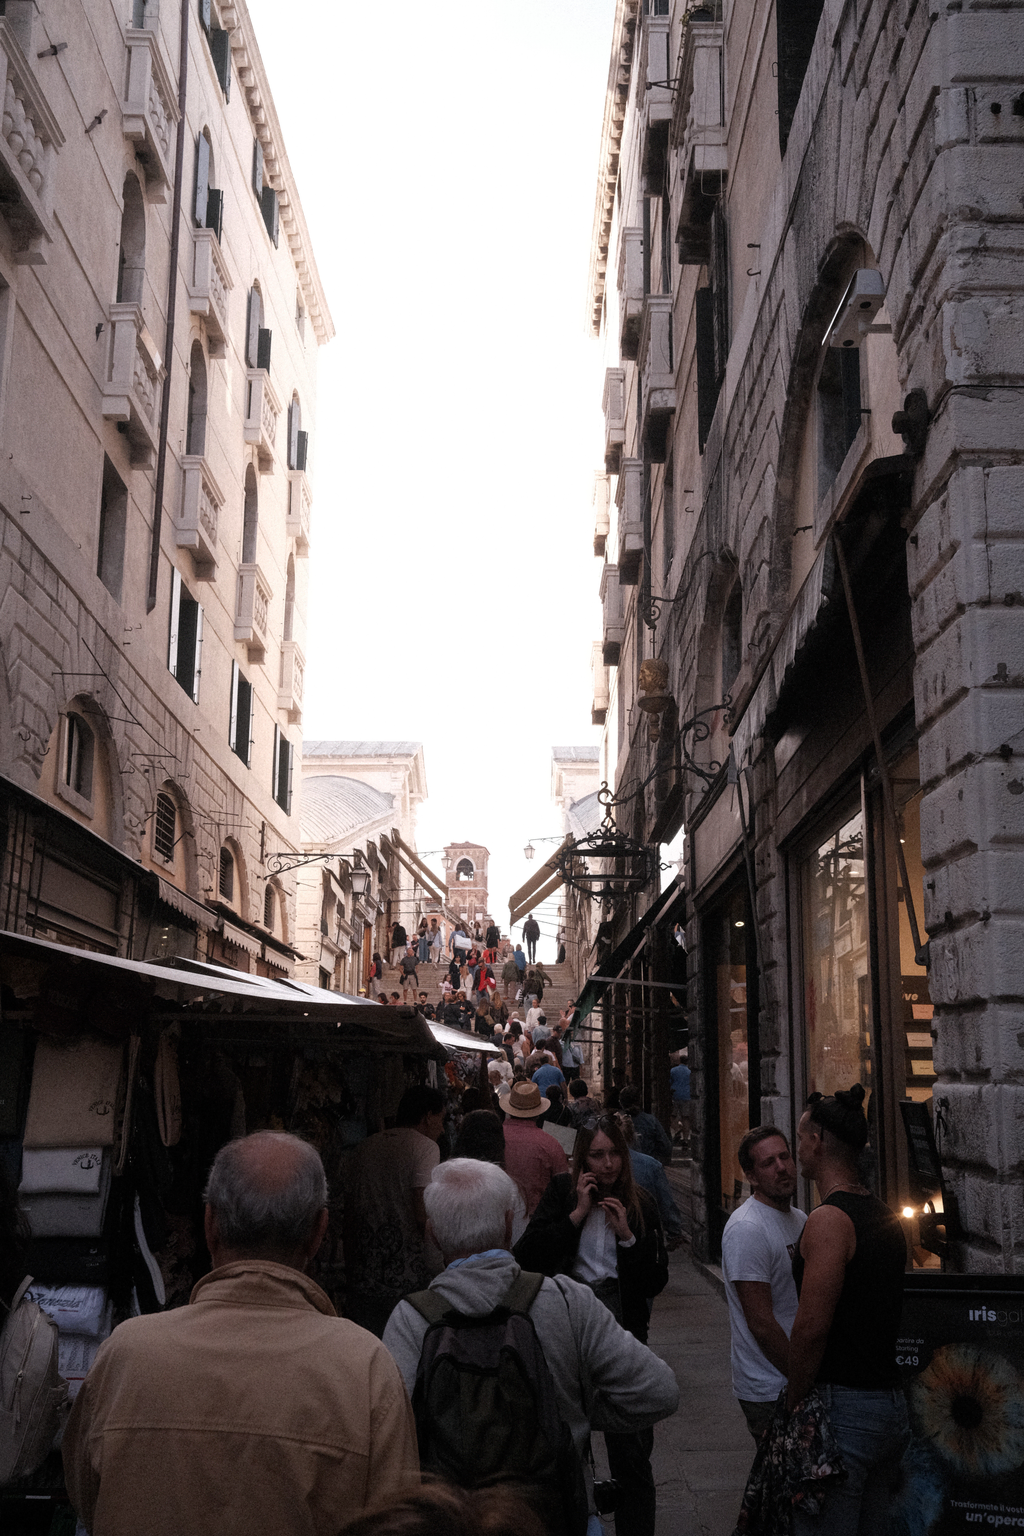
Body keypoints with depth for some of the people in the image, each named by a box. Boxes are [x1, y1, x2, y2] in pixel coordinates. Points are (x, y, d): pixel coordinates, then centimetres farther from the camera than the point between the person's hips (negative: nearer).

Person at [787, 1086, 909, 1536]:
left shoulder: (829, 1219, -17)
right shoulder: (886, 1216, 11)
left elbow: (811, 1328, -21)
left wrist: (794, 1404, -10)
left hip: (844, 1409, -9)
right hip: (893, 1403, 9)